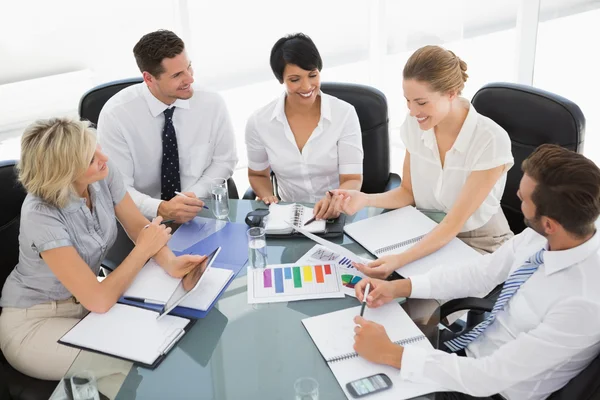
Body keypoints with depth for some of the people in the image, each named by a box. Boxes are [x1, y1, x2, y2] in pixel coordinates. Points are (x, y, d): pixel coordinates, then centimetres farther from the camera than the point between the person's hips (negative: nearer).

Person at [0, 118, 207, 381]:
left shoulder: (103, 174, -15)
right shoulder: (40, 215, -33)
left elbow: (139, 225, -5)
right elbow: (99, 301, -34)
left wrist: (169, 262, -26)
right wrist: (144, 249, -23)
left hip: (83, 299, 6)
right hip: (36, 321, -6)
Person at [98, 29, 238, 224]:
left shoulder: (212, 104, -8)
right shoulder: (116, 115, -13)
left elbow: (224, 160, 3)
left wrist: (194, 197, -12)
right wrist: (161, 209, -28)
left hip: (201, 213, 2)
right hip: (144, 220, -1)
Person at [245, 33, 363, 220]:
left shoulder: (344, 114, -9)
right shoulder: (259, 122, -5)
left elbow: (352, 179, -11)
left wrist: (335, 199, -32)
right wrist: (267, 197, -9)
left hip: (337, 213, -1)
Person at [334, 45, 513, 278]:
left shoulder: (491, 141, -24)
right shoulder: (414, 125, -8)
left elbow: (454, 223, -25)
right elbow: (408, 192, 3)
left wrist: (400, 260, -39)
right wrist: (366, 199, -18)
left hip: (477, 245, -4)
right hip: (427, 234, 4)